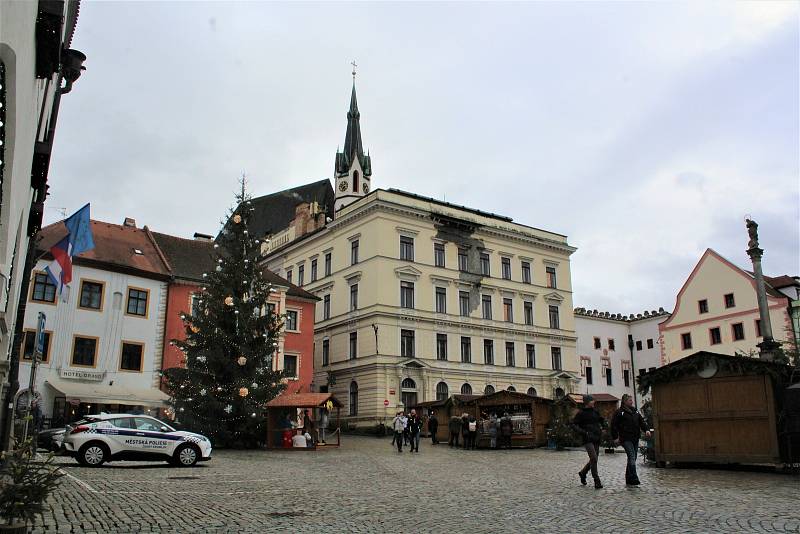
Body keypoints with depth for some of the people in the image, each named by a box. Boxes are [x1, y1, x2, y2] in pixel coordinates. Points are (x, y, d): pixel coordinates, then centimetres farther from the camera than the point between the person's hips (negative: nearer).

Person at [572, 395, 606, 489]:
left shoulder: (595, 411, 11)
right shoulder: (581, 413, -6)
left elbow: (602, 419, 27)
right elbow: (574, 424, -8)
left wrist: (602, 426, 6)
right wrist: (583, 432, -19)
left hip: (596, 439, 6)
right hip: (588, 439, -6)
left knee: (593, 460, 11)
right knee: (593, 459, -16)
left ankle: (583, 473, 34)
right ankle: (597, 481, -9)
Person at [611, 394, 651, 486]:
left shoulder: (635, 411, 15)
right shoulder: (620, 412, -5)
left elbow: (641, 421, 16)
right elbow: (614, 425, -5)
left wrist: (646, 430, -2)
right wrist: (615, 437, -8)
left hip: (635, 439, 7)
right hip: (626, 439, -7)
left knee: (632, 458, 10)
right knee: (632, 458, -16)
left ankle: (629, 479, 19)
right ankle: (634, 479, -18)